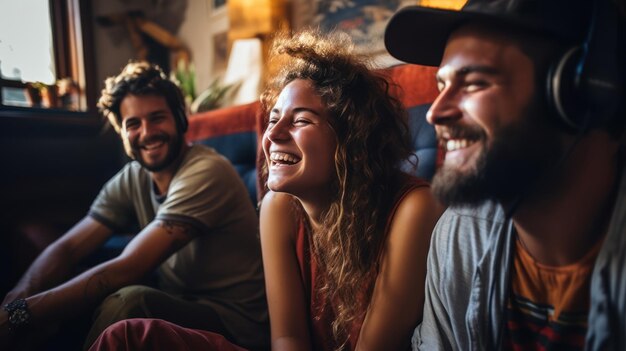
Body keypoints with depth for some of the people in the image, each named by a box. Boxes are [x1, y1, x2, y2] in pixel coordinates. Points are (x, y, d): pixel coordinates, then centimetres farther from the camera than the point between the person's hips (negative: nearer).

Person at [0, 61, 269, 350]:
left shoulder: (206, 173, -22)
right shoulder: (131, 179, 3)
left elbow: (126, 270, -27)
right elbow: (68, 248, -2)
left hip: (233, 321, -6)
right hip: (179, 307, 7)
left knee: (126, 301, -30)